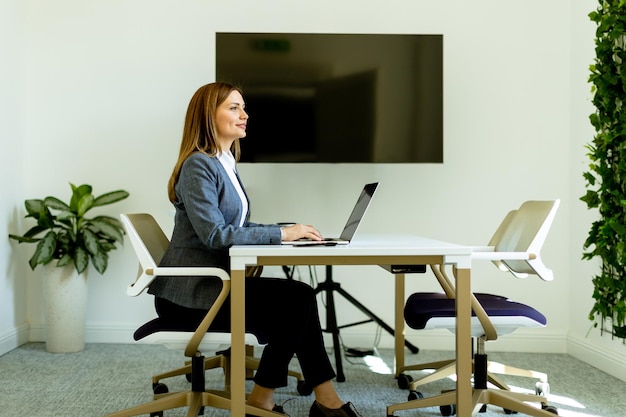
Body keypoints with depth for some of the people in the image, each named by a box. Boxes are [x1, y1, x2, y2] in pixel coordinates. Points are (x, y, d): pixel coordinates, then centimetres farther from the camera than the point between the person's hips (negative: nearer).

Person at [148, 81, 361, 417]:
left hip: (213, 282, 8)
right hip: (188, 293, -8)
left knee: (299, 298, -10)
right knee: (296, 301, -17)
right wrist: (281, 233, -21)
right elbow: (214, 234, -23)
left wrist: (287, 231, -1)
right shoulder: (198, 165, -13)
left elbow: (238, 228, 13)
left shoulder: (226, 163, 15)